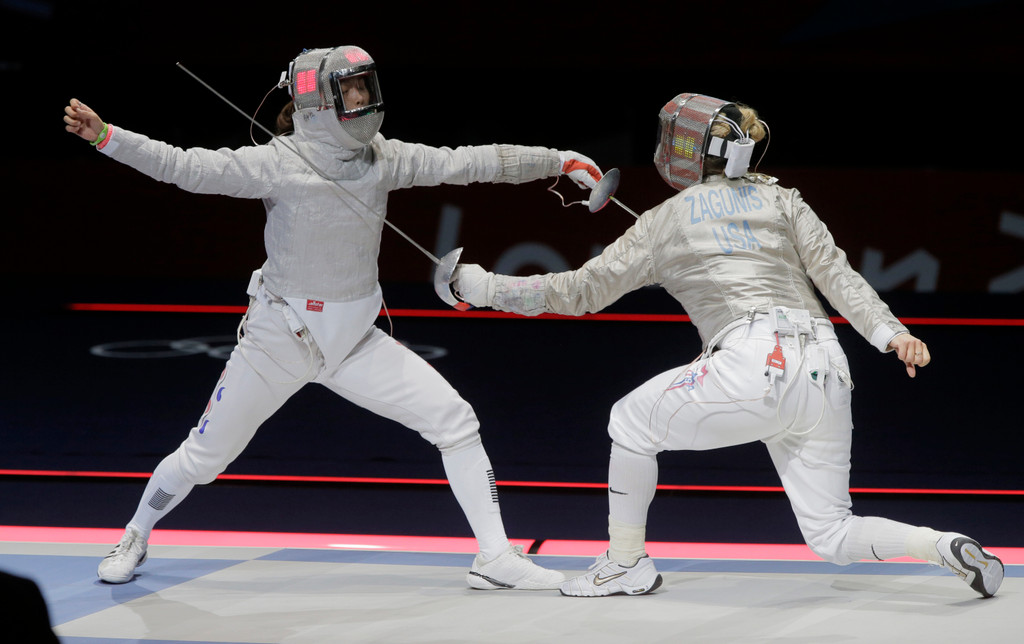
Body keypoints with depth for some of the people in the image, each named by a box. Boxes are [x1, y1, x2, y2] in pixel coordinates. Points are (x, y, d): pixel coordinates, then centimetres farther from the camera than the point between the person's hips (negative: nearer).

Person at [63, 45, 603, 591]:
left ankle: (494, 558, -3)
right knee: (204, 458, 9)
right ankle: (135, 540, 36)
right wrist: (101, 135, -33)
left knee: (455, 421, -11)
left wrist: (561, 161, -8)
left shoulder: (381, 157, -5)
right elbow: (183, 166, -23)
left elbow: (467, 162, -5)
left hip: (353, 341, 4)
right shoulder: (279, 163, -19)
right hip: (279, 338, -4)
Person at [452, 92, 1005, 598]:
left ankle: (626, 563, 24)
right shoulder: (779, 198, 22)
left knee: (631, 424, 20)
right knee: (833, 539, 13)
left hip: (755, 364, -5)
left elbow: (583, 291, 16)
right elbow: (836, 274, 8)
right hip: (824, 371, 5)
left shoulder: (665, 221, 13)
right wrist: (892, 334, -3)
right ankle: (950, 550, -8)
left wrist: (487, 288, 25)